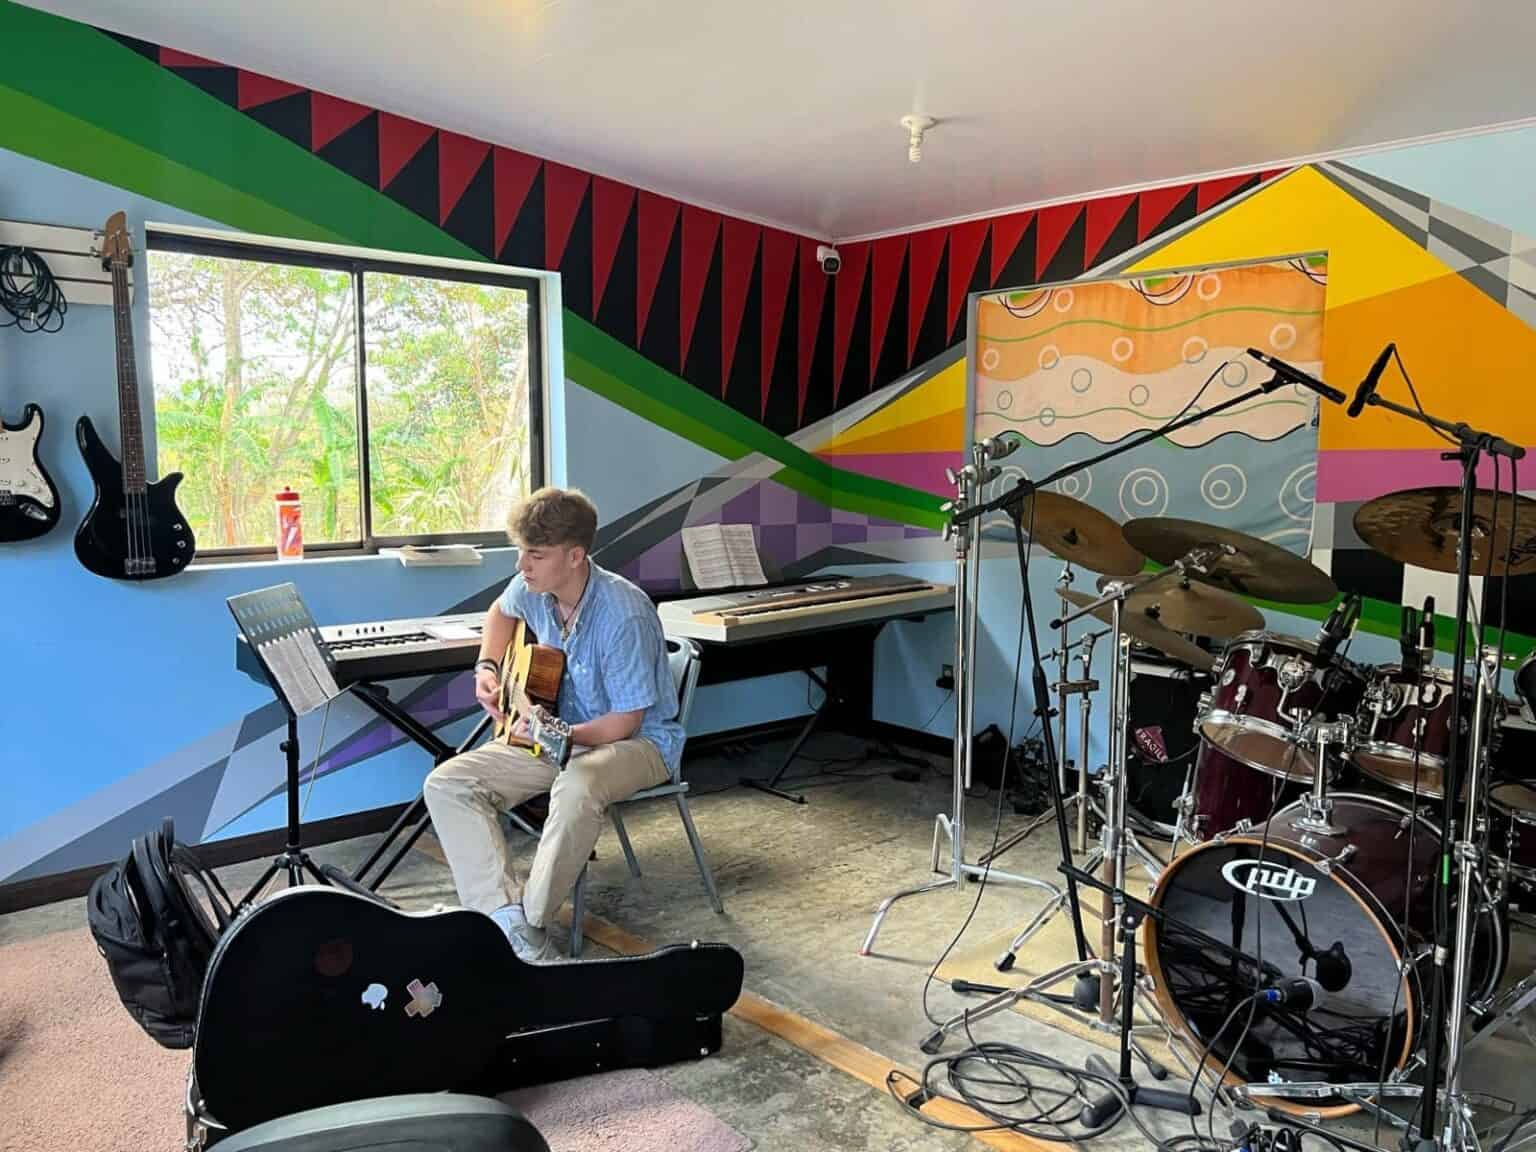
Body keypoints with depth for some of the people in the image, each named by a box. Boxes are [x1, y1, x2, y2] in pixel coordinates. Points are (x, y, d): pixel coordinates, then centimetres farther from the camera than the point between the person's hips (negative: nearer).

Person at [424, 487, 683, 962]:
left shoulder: (624, 614, -27)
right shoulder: (533, 588, -6)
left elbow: (626, 720, -22)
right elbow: (502, 611, 22)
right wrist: (487, 666, 6)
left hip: (639, 740, -7)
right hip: (556, 731, 7)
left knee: (577, 788, -42)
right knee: (446, 782, -10)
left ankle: (531, 922, -21)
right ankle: (506, 917, -22)